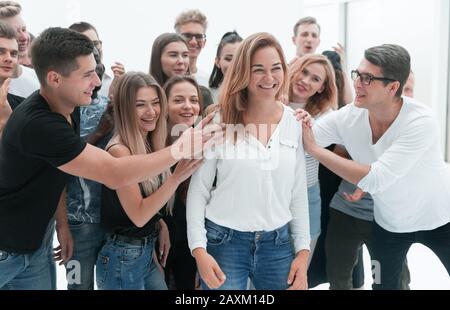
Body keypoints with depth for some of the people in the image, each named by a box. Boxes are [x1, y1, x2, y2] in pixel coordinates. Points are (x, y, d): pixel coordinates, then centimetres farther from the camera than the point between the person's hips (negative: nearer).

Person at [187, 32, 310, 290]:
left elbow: (299, 192, 6)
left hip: (278, 244, 3)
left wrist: (303, 250, 3)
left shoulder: (294, 122, 1)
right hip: (224, 242, -2)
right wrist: (199, 249, -10)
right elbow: (198, 191, -4)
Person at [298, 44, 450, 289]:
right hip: (389, 223, 3)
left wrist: (314, 149, -39)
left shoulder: (420, 122, -32)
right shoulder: (347, 118, -20)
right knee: (384, 285, 15)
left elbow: (376, 179, -39)